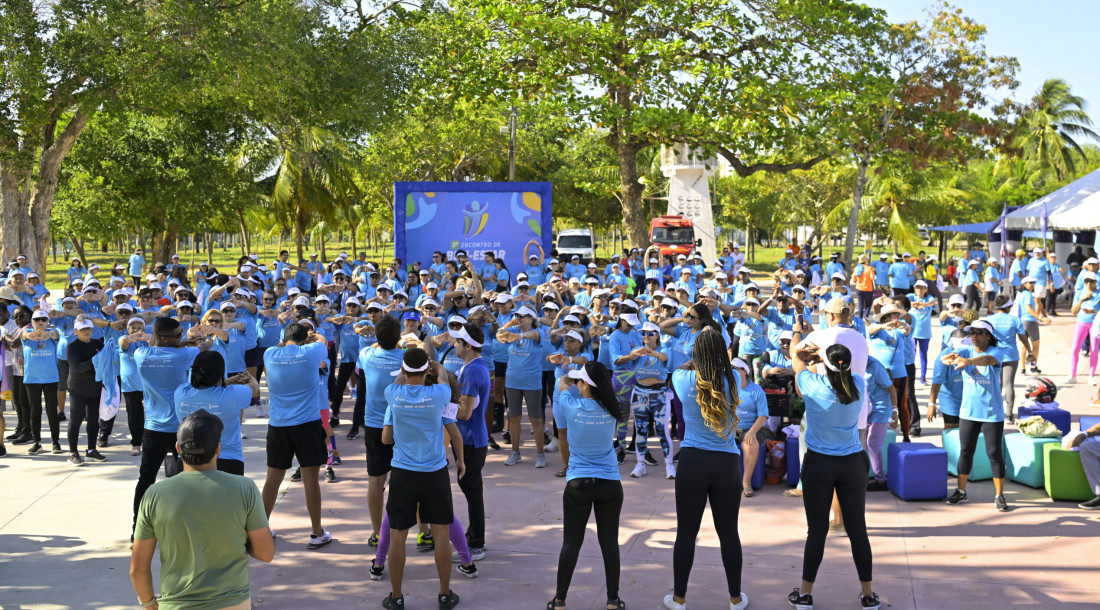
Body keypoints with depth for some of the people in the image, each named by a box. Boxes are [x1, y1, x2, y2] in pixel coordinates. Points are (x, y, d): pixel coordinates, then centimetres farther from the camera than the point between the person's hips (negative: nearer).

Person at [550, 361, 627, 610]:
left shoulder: (572, 407, -12)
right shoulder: (611, 409, -5)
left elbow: (562, 383, 10)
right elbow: (603, 390, 19)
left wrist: (571, 376, 29)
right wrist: (590, 375, 28)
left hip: (578, 484, -2)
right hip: (610, 484, 2)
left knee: (571, 542, 6)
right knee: (609, 542, 8)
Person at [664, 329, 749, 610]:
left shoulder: (684, 380, -5)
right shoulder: (733, 379, -2)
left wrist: (699, 356, 33)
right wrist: (714, 346, 34)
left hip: (692, 462, -1)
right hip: (727, 463, 1)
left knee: (686, 532, 8)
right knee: (728, 532, 12)